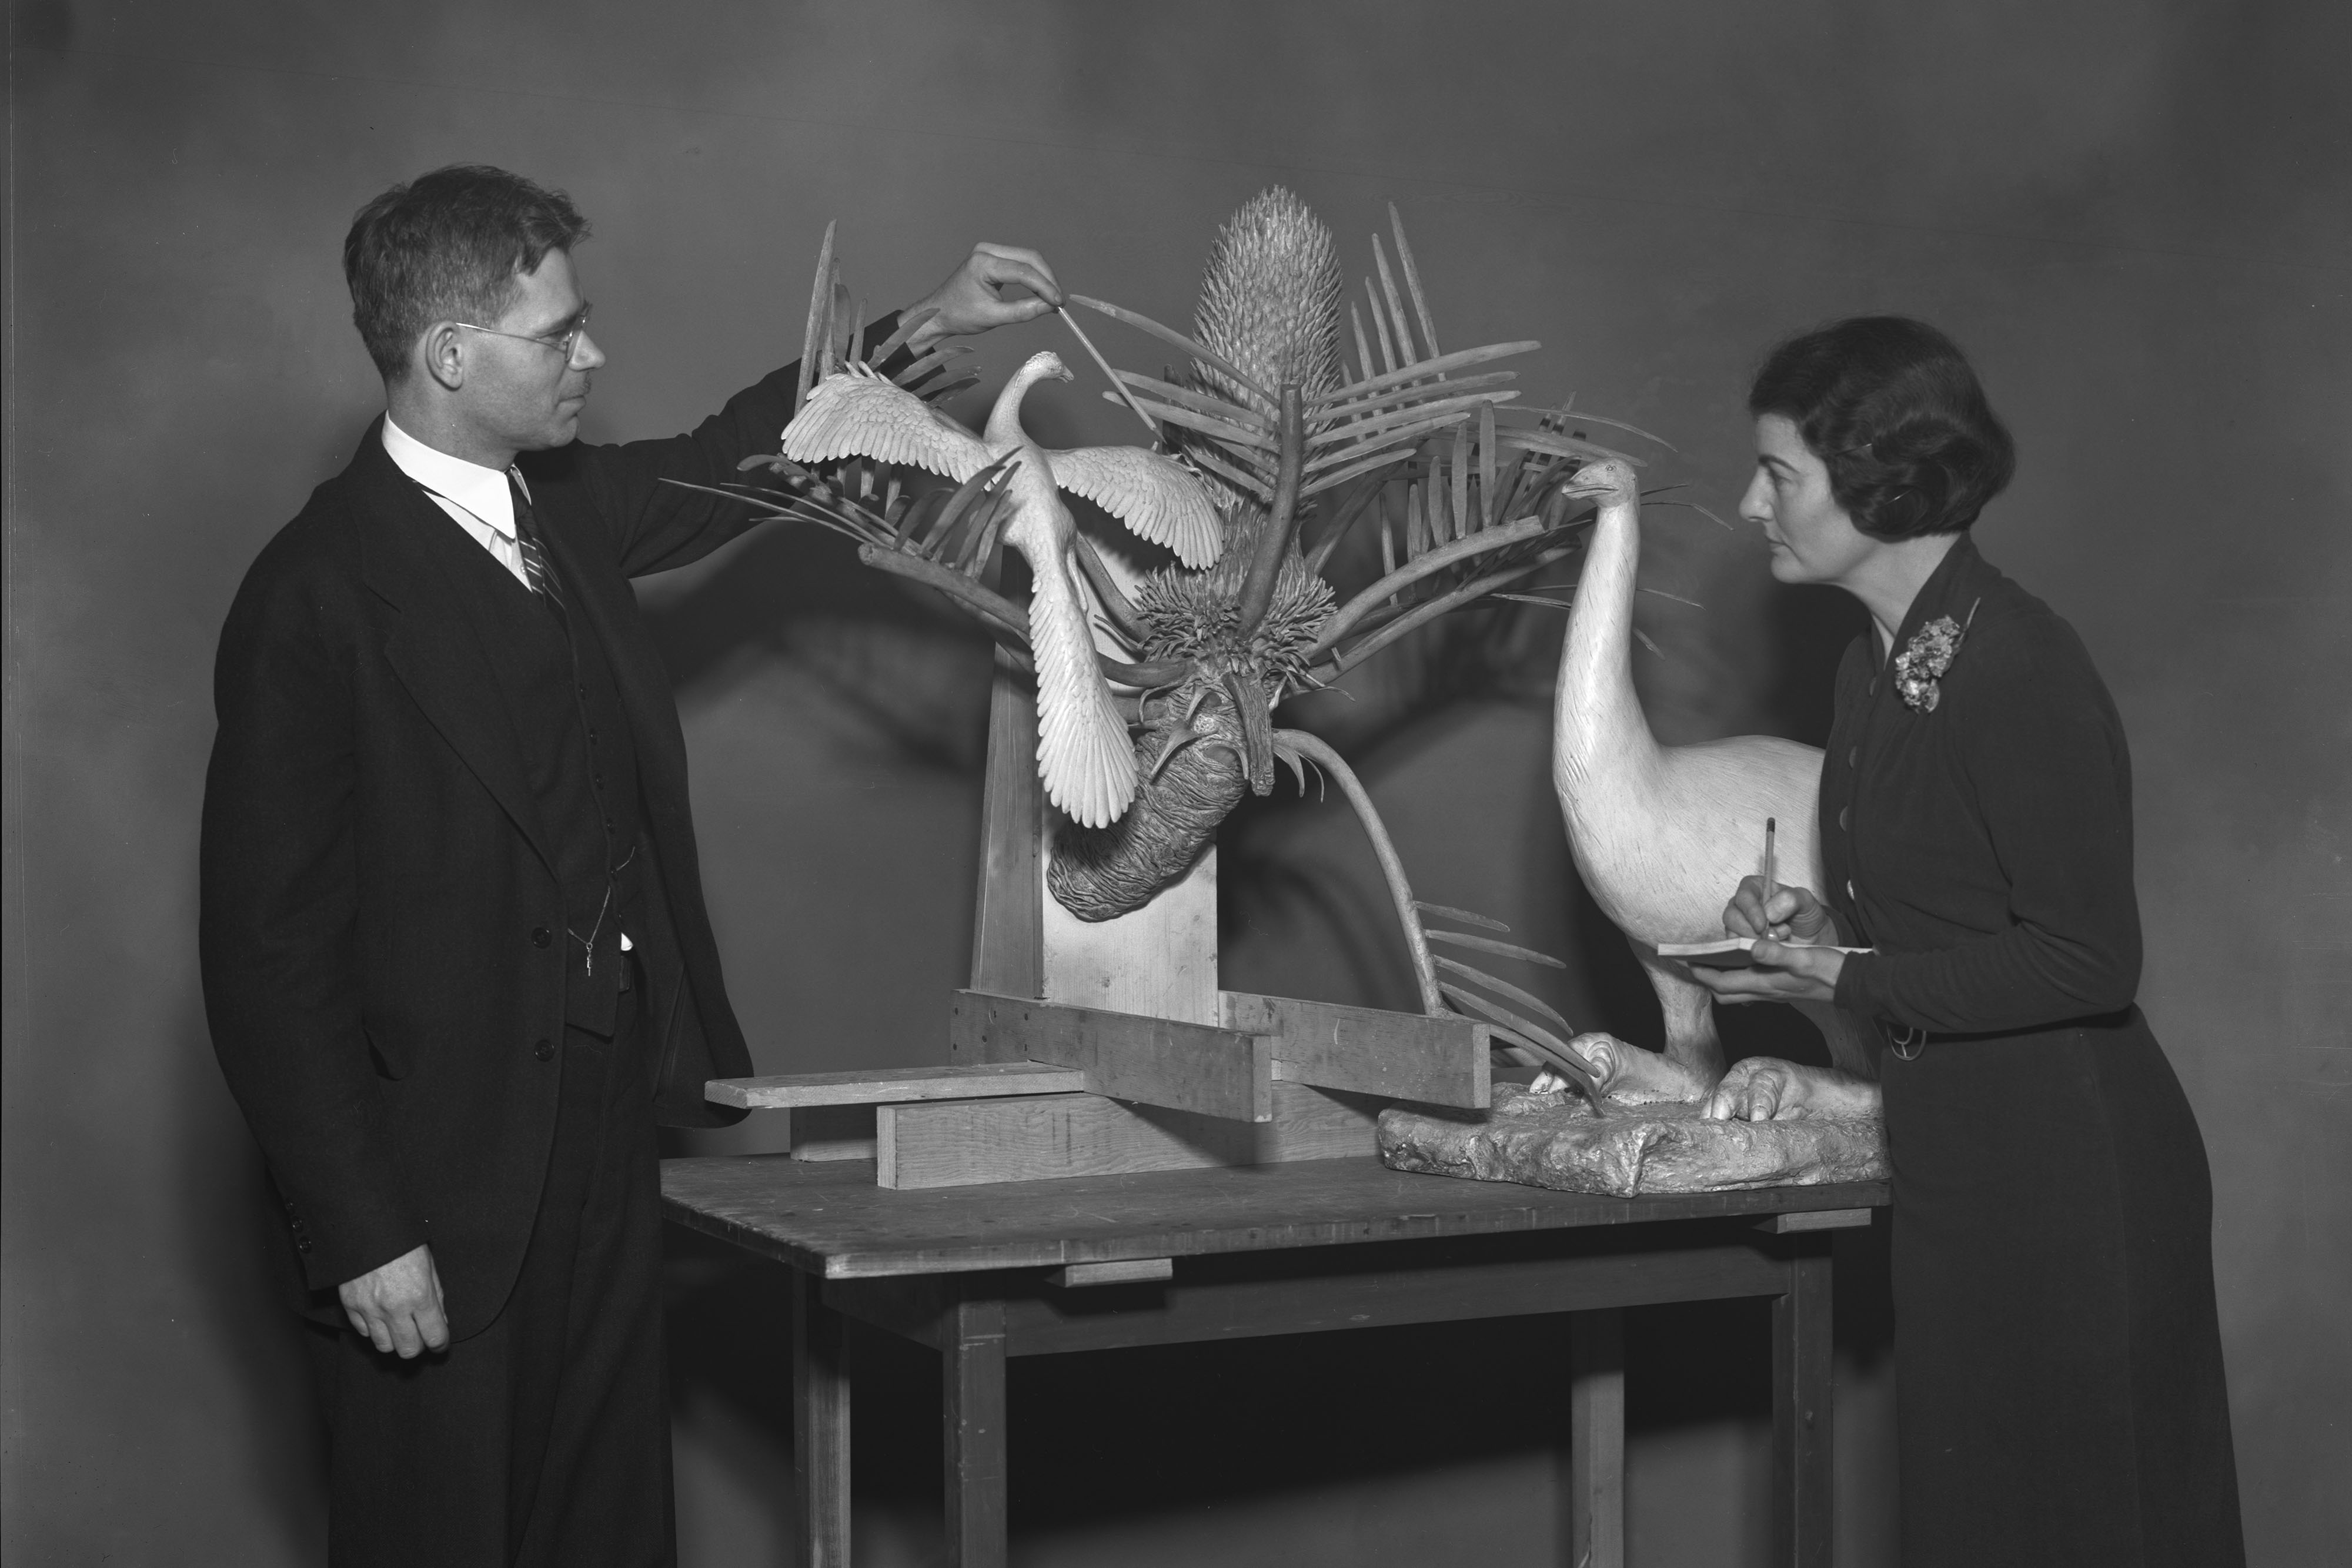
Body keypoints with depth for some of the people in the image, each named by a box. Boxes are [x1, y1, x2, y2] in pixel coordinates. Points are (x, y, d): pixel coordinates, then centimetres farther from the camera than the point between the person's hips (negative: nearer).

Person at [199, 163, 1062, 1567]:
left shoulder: (563, 506, 4)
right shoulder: (316, 599, -18)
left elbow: (725, 462, 27)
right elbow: (270, 950, -17)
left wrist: (922, 330, 23)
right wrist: (361, 1239, -18)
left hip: (608, 1130, 8)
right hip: (441, 1180, -7)